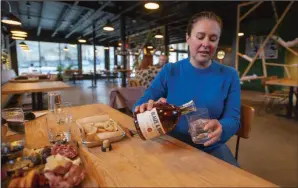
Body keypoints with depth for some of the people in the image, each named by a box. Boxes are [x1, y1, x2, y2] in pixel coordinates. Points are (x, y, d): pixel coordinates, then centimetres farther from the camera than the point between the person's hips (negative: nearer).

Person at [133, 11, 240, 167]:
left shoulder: (229, 76, -1)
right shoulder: (169, 71, -2)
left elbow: (233, 119, -5)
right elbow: (139, 105, -3)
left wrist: (221, 128, -30)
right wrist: (147, 108, -29)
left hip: (211, 150, 1)